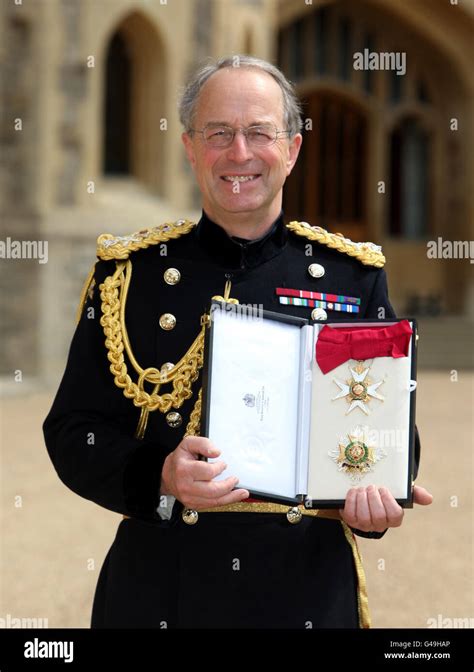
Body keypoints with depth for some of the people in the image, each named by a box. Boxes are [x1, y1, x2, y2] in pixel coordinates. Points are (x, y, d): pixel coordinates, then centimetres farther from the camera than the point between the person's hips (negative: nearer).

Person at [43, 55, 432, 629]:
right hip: (160, 588, 0)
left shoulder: (355, 274, 1)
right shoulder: (127, 270, -1)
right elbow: (73, 430, -1)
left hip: (310, 589, 1)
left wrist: (375, 497, -15)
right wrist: (160, 476, -21)